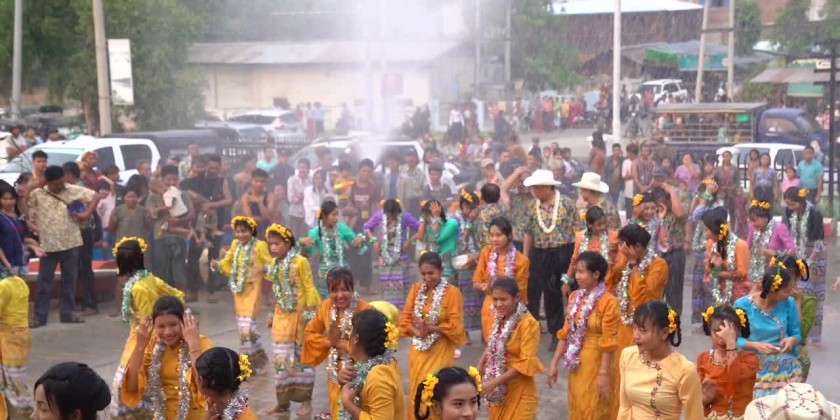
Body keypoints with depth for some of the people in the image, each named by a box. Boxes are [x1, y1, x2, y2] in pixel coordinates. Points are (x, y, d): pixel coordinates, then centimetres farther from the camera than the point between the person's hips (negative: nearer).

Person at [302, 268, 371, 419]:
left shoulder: (364, 310, -21)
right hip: (335, 371, 5)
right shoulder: (325, 306, -4)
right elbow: (310, 333, 7)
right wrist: (329, 341, -10)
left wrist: (340, 343, -22)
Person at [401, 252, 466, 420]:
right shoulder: (416, 289, 5)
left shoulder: (452, 292, -10)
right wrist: (417, 331, -16)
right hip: (418, 350, 5)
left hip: (440, 351, -5)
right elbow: (405, 318, 3)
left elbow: (455, 326, -13)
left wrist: (430, 328, -21)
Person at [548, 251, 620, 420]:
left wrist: (604, 374, -18)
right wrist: (554, 363, 6)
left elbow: (609, 342, -17)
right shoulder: (575, 297, 3)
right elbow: (566, 333, 6)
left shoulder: (608, 302, -18)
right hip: (577, 363, 6)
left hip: (597, 363, -6)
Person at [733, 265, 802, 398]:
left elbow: (796, 333, 10)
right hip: (753, 361, -2)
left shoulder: (789, 303, 1)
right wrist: (755, 345, -18)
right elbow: (734, 339, -4)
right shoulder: (742, 305, -8)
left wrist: (792, 340, -11)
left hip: (783, 361, 2)